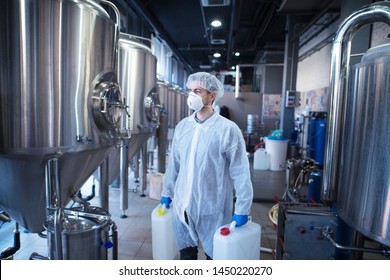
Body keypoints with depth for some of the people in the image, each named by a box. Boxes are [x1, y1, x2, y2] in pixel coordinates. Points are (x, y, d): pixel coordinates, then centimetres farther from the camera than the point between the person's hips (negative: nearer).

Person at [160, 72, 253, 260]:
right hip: (182, 206, 5)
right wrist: (166, 193, 15)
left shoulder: (228, 129, -13)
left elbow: (240, 172, -11)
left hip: (212, 209, -4)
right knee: (186, 253, 21)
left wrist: (242, 210, -10)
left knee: (214, 256, 15)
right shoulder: (182, 126, 3)